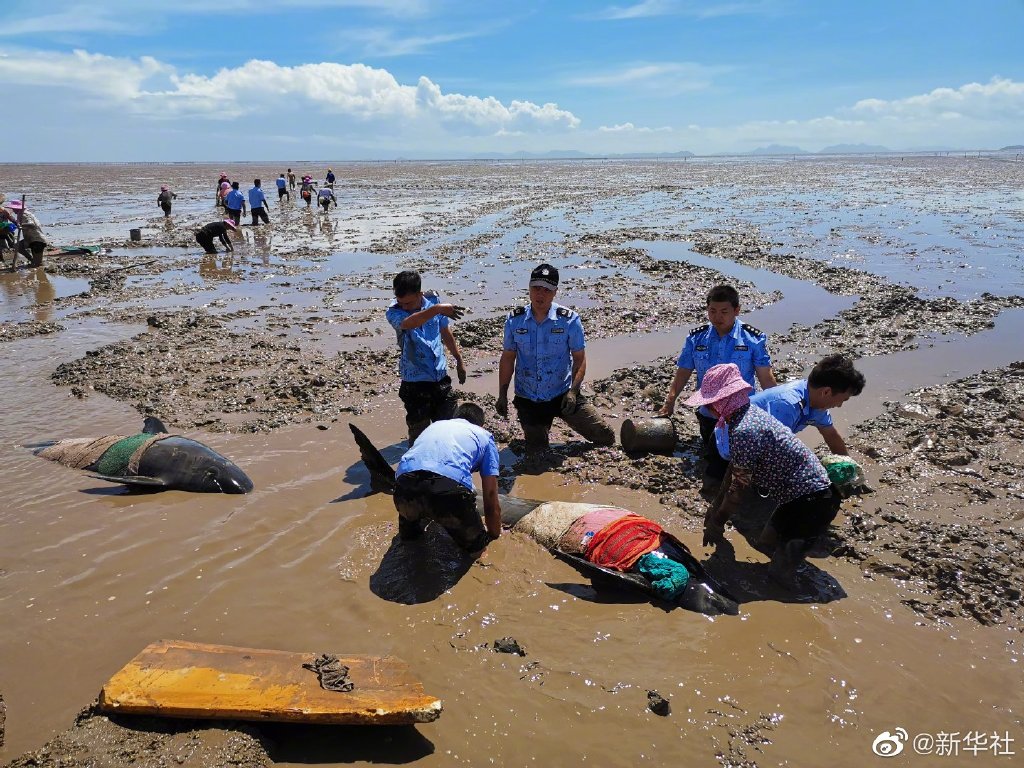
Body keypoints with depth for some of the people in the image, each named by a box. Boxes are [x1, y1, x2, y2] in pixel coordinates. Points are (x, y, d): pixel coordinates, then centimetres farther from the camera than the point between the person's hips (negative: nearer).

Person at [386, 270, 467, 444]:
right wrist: (436, 309, -54)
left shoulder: (434, 300, -4)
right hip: (415, 382, -3)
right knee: (418, 432, 4)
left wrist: (459, 360, 20)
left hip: (441, 377, 3)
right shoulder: (394, 312, -14)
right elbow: (408, 323, -40)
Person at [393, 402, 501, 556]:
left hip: (405, 489, 4)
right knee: (474, 543, 22)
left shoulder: (434, 425, 38)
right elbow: (491, 497, 22)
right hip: (449, 489, -4)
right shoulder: (484, 435, 26)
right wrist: (495, 536, 38)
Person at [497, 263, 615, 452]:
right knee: (536, 451, 10)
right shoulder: (514, 320, -4)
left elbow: (579, 358, -7)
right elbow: (507, 358, 3)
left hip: (562, 395, -1)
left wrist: (573, 391, -19)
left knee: (605, 436, -5)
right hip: (527, 399, 1)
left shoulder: (569, 320, -10)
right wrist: (502, 395, 1)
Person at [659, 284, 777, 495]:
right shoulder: (696, 338, -3)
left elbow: (766, 379, -7)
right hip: (708, 414, 3)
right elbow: (683, 373, 1)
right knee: (712, 453, 20)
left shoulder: (753, 339, -10)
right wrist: (670, 401, -10)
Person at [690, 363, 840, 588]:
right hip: (814, 493, 10)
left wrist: (717, 523, -6)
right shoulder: (747, 414, 4)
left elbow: (738, 487, -19)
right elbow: (734, 467, 12)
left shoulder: (744, 431, -26)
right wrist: (716, 507, 18)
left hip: (811, 501, -10)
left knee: (780, 574, -6)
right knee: (769, 541, 24)